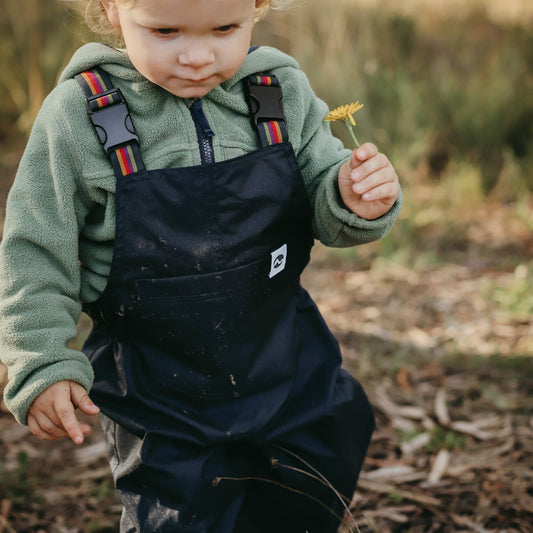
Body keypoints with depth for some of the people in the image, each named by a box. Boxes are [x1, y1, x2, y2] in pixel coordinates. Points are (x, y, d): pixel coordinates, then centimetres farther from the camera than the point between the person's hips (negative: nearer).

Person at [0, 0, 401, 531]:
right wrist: (43, 365, -13)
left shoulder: (283, 91, -8)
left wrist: (356, 201, -24)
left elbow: (323, 209, -2)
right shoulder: (79, 115, -16)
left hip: (291, 367, 4)